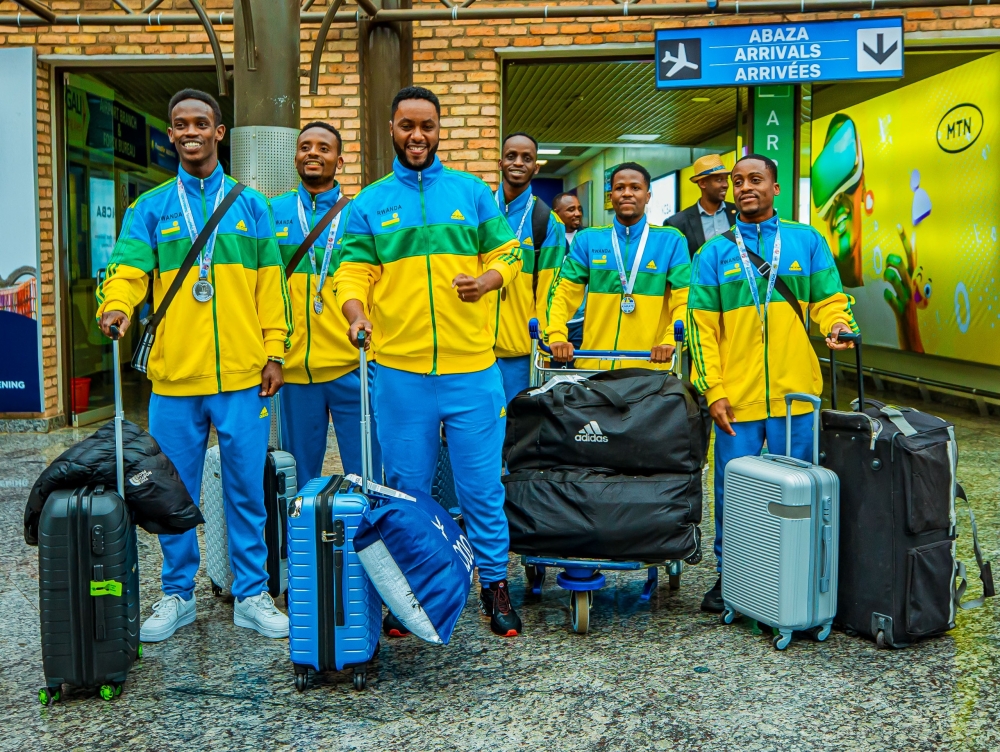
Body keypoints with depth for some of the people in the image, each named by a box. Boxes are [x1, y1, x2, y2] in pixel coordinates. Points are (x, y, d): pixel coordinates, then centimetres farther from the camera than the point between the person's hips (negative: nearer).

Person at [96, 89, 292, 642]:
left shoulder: (250, 205, 9)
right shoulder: (150, 208, 9)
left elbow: (270, 285, 7)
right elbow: (128, 268, -4)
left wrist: (274, 352, 0)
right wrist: (115, 305, -26)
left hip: (242, 374, 0)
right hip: (174, 376, 1)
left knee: (246, 490, 5)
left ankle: (251, 596, 18)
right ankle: (177, 595, 24)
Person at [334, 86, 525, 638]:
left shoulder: (472, 192, 8)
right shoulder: (370, 203, 8)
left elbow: (506, 253, 10)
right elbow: (353, 274, 3)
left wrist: (488, 278, -11)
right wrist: (357, 315, -17)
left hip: (472, 368, 0)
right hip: (399, 370, 1)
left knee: (481, 485, 5)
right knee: (405, 487, 10)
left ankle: (494, 583, 21)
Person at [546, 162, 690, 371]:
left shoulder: (670, 240, 4)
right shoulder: (587, 239, 8)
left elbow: (684, 300, -3)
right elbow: (566, 293, 3)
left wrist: (670, 341, -19)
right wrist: (557, 335, -14)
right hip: (593, 364, 1)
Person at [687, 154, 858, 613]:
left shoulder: (807, 242, 8)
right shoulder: (714, 254, 6)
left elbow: (828, 299, 9)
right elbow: (700, 326, 3)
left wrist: (838, 325, -15)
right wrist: (713, 391, -5)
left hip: (795, 394, 1)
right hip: (736, 398, 0)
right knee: (733, 490, 5)